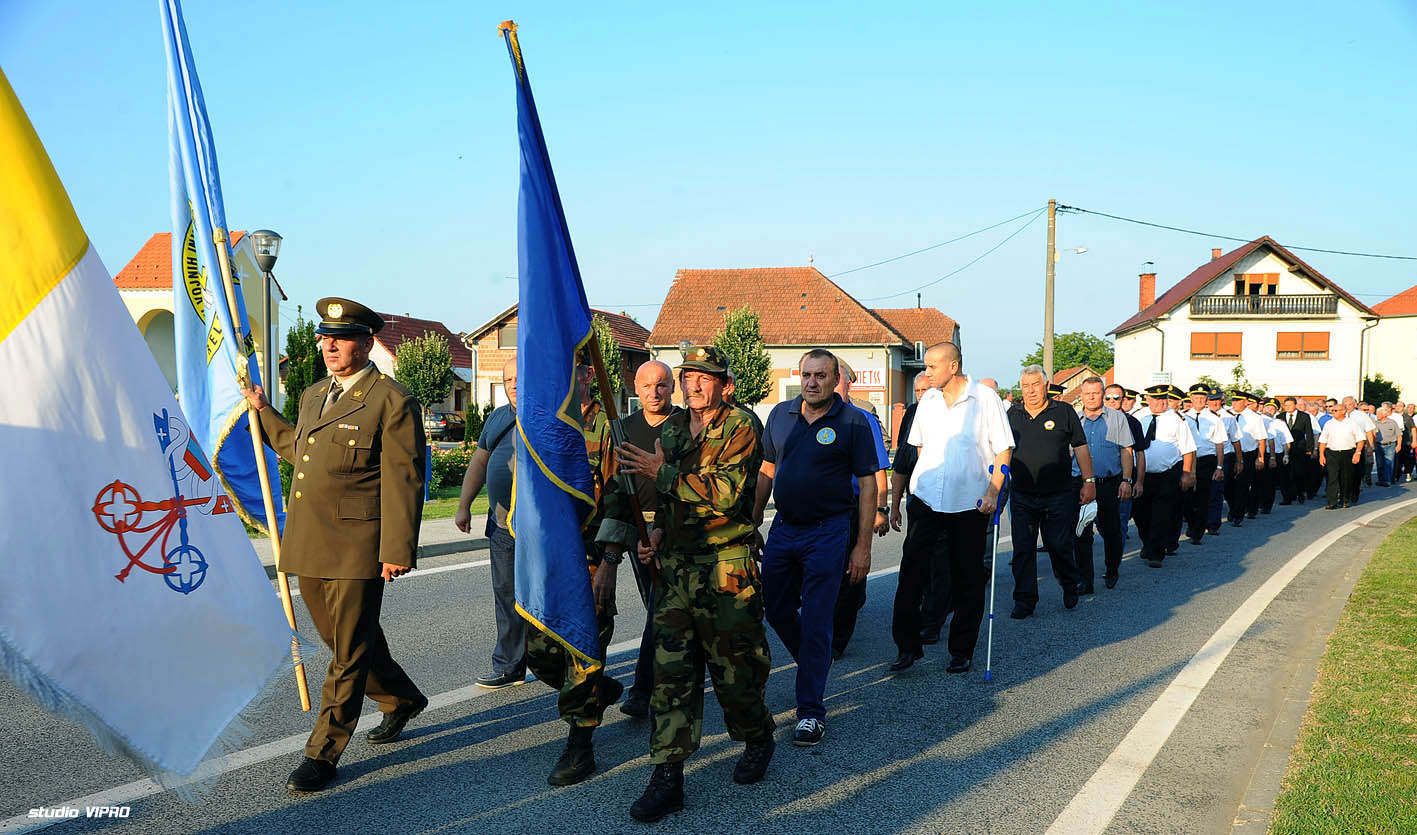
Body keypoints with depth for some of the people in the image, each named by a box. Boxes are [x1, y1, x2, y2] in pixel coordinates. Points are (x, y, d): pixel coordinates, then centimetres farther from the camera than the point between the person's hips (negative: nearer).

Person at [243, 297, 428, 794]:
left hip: (356, 549, -8)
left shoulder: (392, 401, -9)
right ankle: (402, 699, 39)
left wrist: (398, 551, -16)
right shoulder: (313, 396, 16)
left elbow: (403, 482, -12)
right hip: (308, 548, 8)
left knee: (349, 653, 1)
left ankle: (323, 754, 12)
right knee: (343, 641, 18)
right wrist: (263, 412, 34)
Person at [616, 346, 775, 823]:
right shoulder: (671, 429, 13)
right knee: (671, 668, 2)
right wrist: (657, 530, 10)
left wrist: (662, 471, -21)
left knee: (733, 665, 7)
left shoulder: (739, 428, -9)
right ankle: (668, 776, 7)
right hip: (674, 564, 6)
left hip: (725, 568, -5)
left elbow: (726, 492, -22)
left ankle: (757, 740, 35)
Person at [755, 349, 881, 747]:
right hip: (783, 527, 5)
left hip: (828, 532, -5)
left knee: (815, 622, -3)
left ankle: (811, 710, 8)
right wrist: (752, 524, 12)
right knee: (776, 610, 12)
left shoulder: (853, 422, -7)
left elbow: (868, 484, -7)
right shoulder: (780, 415, 6)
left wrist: (862, 546, -11)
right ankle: (815, 664, 39)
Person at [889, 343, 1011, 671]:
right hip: (926, 499, 3)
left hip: (970, 503, -3)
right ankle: (908, 646, 7)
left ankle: (962, 651, 18)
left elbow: (1004, 450, -2)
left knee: (967, 580, 6)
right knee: (911, 571, -3)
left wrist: (993, 492, -13)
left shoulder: (985, 398, -4)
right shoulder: (927, 401, 9)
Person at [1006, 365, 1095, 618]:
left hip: (1058, 495, -2)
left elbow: (1080, 447, 4)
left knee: (1059, 545, 3)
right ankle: (1024, 601, 9)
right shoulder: (1012, 414, 7)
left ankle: (1069, 586, 31)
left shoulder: (1064, 412, 1)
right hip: (1022, 495, 2)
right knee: (1023, 549, 1)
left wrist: (1089, 481, 0)